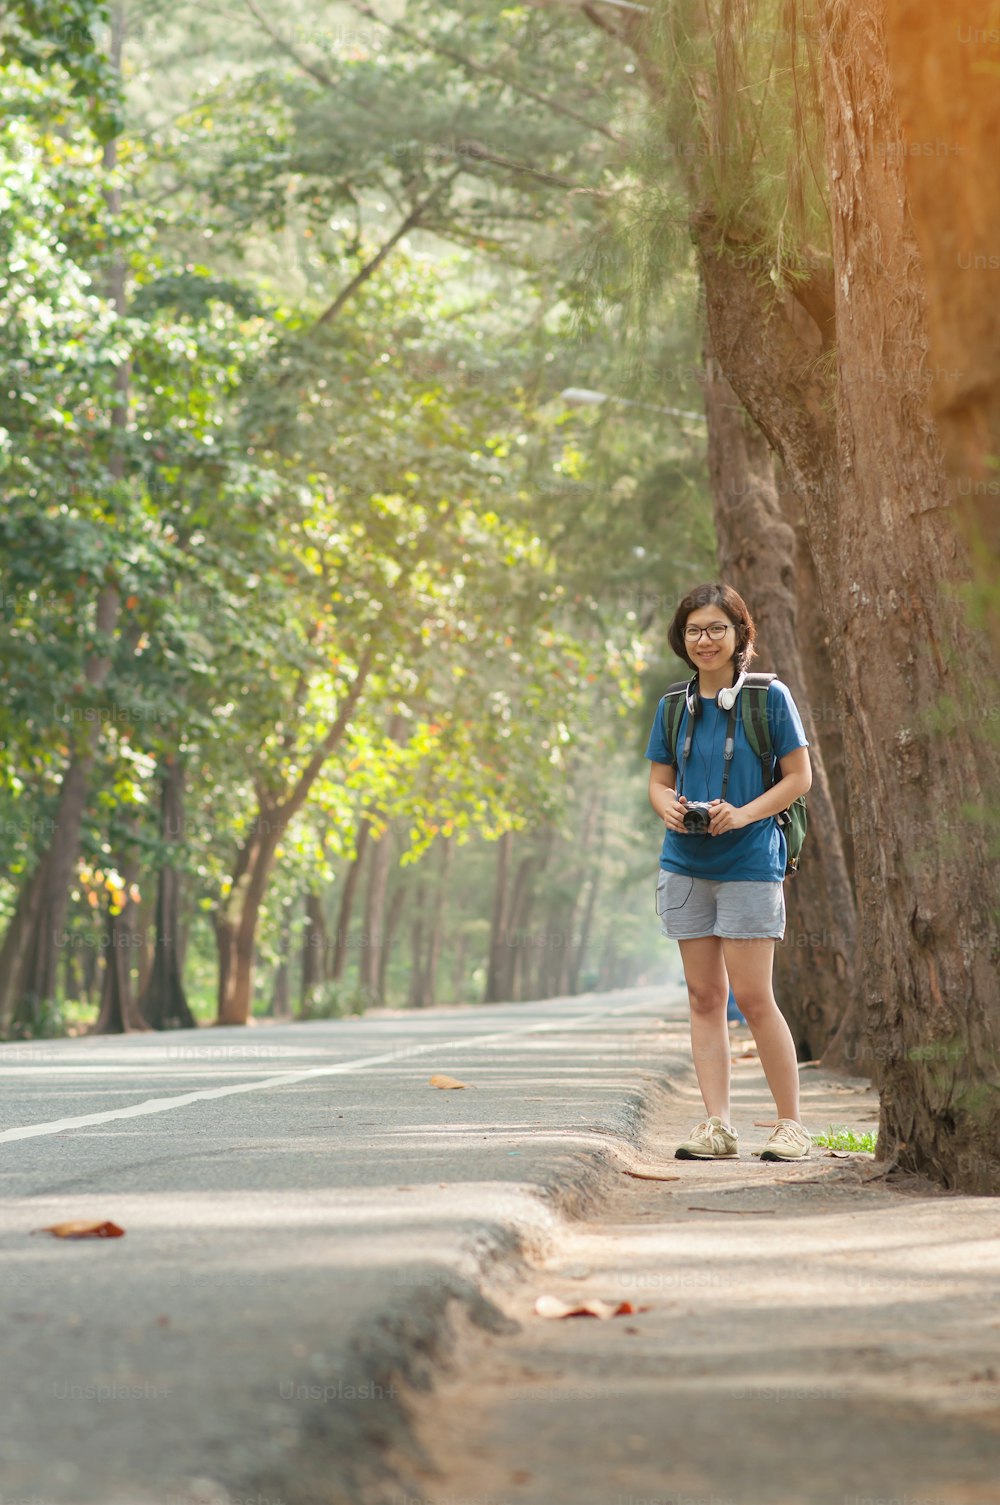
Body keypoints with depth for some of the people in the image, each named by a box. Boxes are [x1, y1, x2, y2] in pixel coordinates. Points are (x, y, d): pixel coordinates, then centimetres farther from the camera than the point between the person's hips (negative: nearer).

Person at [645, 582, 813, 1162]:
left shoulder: (769, 696, -4)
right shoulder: (674, 705, 9)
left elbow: (799, 776, -3)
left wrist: (743, 814, -17)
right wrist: (668, 806, -8)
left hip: (749, 862, -5)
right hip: (686, 864, 5)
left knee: (753, 996, -7)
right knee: (704, 996, 4)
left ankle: (792, 1123, 4)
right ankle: (718, 1125, 7)